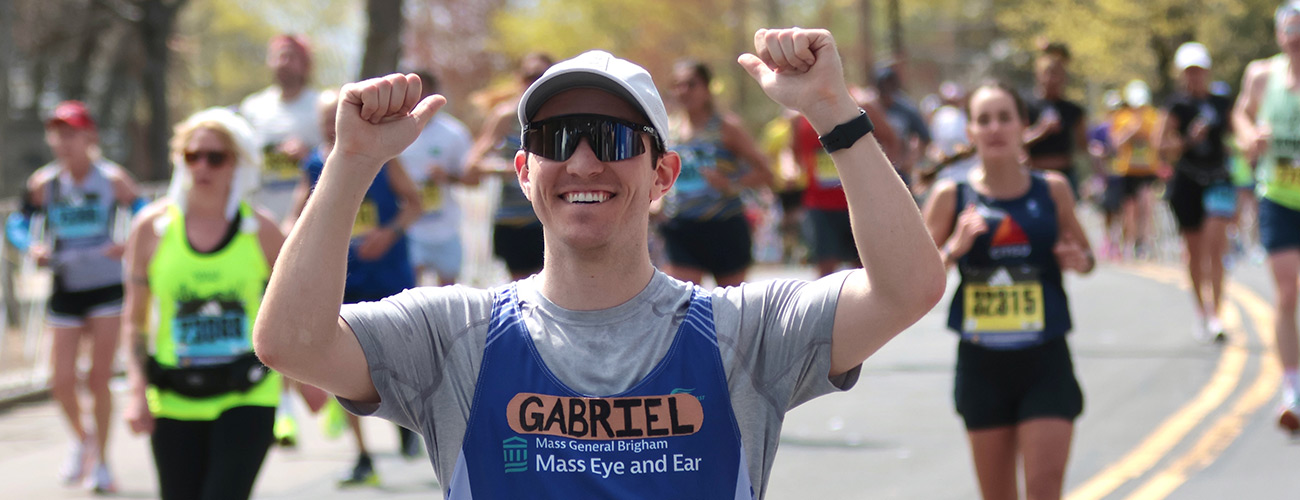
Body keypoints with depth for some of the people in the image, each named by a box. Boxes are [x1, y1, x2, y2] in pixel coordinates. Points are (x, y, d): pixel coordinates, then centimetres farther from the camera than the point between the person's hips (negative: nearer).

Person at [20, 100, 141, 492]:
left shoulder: (111, 178, -8)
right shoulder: (44, 183, 0)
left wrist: (127, 246, -21)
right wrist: (35, 248, -7)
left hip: (107, 287, -3)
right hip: (65, 290, 3)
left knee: (98, 378, -3)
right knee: (61, 380, -1)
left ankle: (100, 461, 12)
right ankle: (82, 439, 29)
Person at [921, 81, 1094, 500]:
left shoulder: (1053, 190, 3)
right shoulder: (951, 197, 0)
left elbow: (1084, 253, 17)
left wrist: (1080, 260, -6)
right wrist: (953, 250, -17)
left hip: (1045, 361, 0)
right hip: (982, 364, 0)